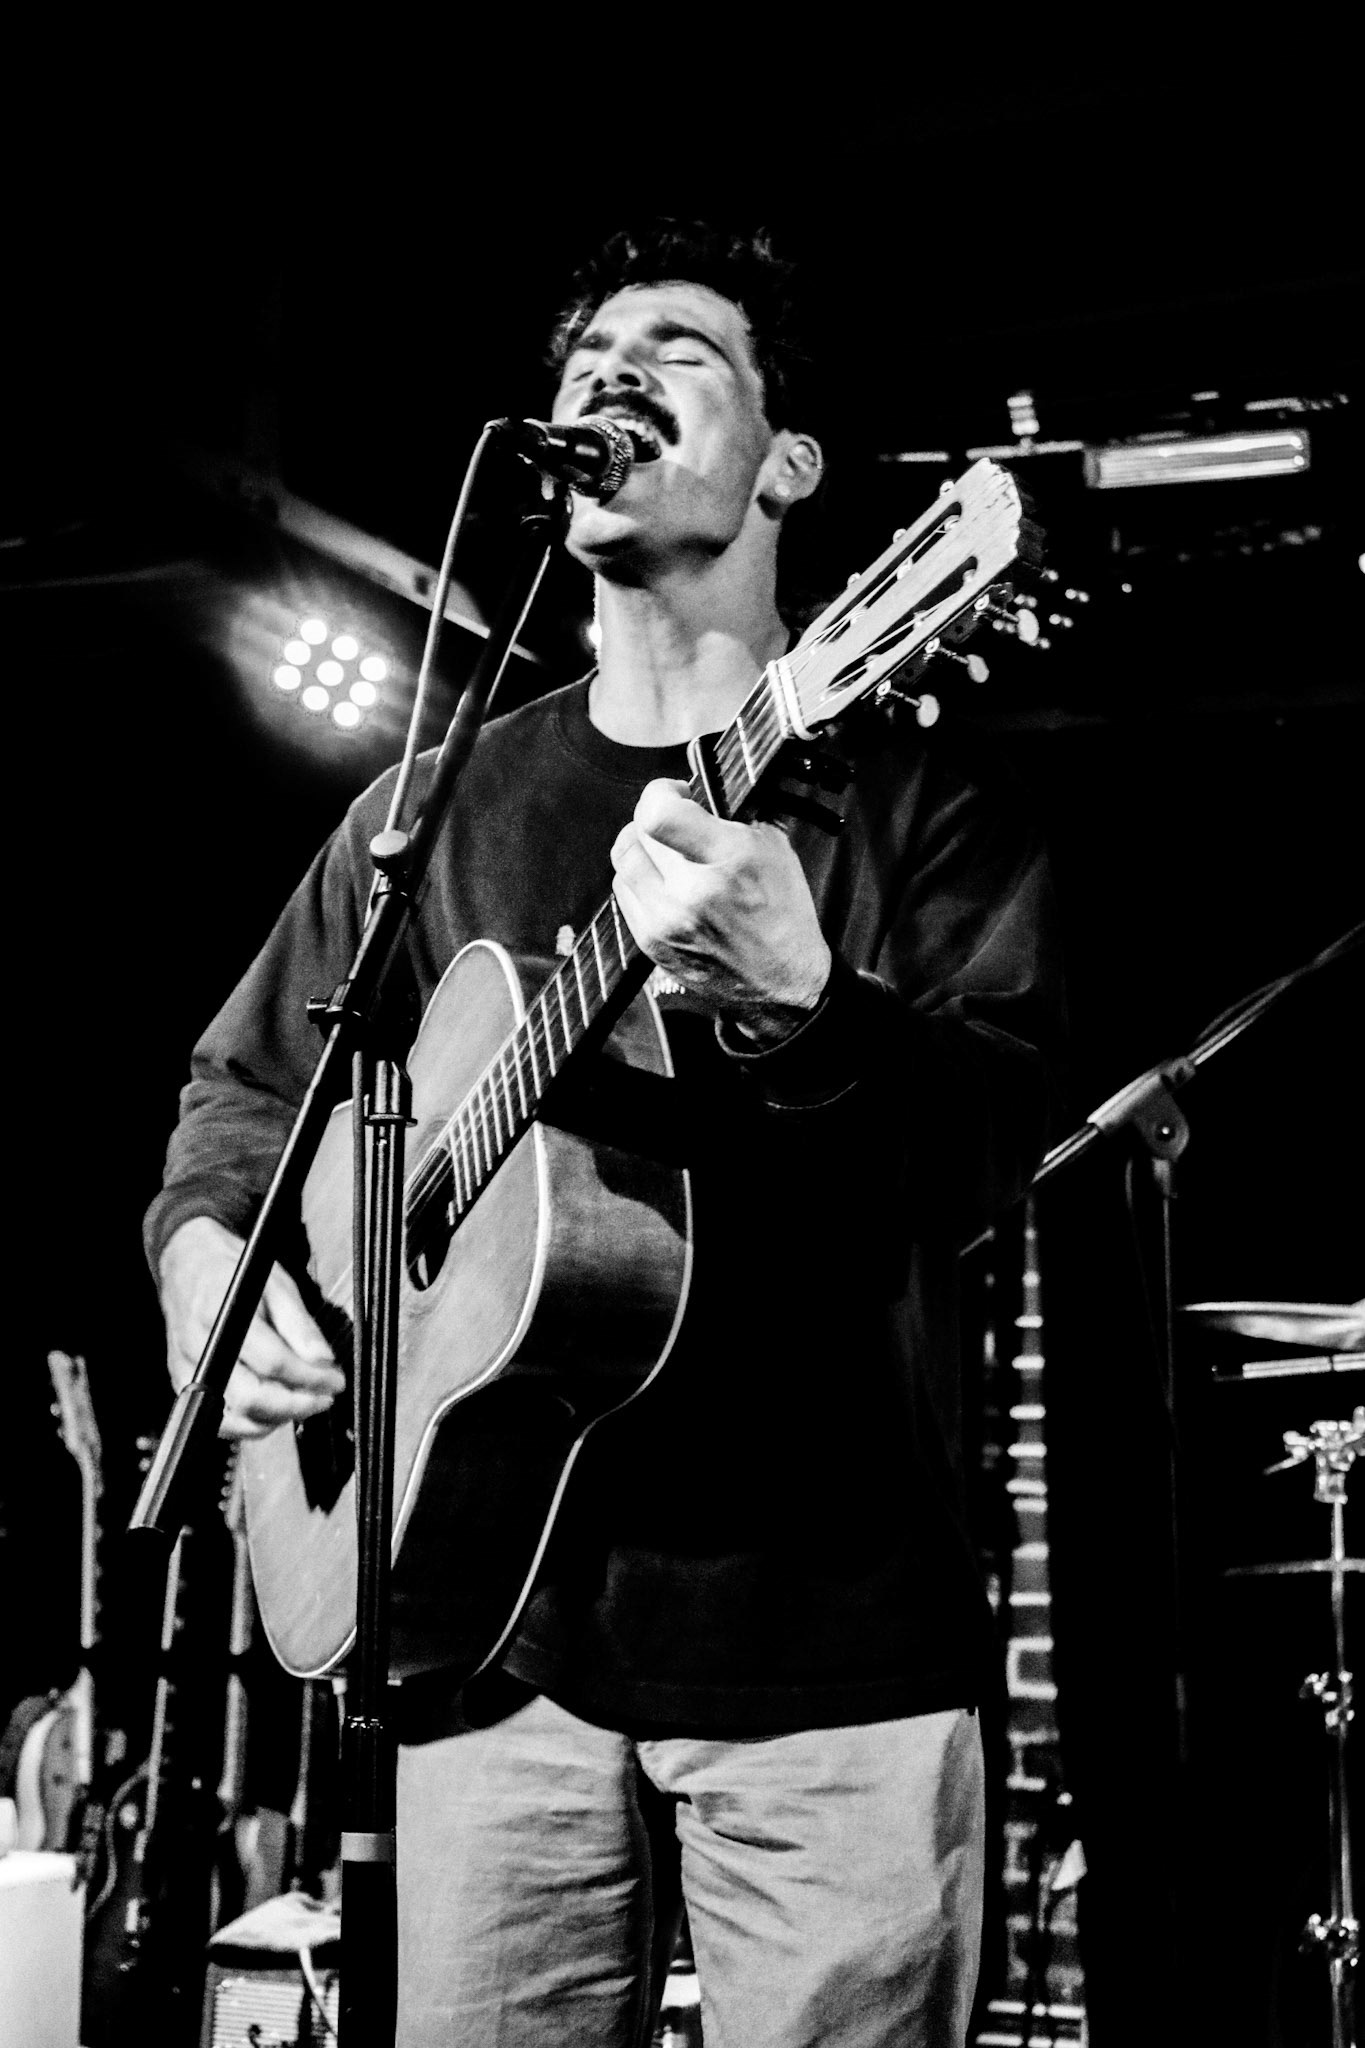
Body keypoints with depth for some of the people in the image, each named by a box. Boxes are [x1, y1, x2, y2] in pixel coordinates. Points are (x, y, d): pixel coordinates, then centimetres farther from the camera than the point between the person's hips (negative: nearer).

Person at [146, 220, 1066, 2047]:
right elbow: (245, 1086, 21)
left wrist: (791, 999, -30)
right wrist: (206, 1261, 0)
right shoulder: (437, 806, 13)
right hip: (498, 1632, 3)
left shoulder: (909, 787, 2)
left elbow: (988, 1147, -11)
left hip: (832, 1637, -3)